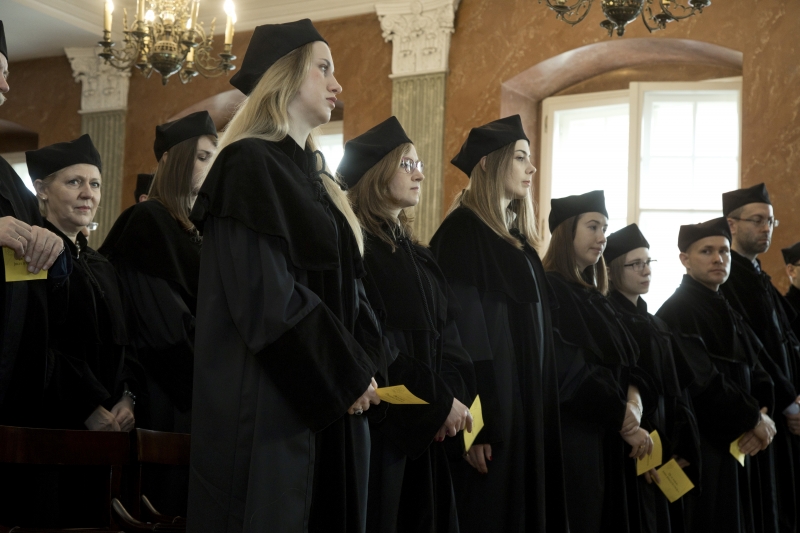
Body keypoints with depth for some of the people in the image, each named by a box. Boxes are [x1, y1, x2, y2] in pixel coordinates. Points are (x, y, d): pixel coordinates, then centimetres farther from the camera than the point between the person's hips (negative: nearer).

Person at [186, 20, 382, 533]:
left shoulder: (315, 176, 17)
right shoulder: (248, 163, -11)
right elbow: (266, 296, -19)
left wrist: (362, 368, -1)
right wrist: (348, 375, -12)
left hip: (330, 402, 9)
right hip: (270, 403, -9)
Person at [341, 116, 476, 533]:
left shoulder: (415, 253, 16)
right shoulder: (353, 244, -12)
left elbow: (445, 338, 10)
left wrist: (454, 396, -8)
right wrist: (439, 402, -14)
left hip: (425, 429, 9)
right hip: (378, 423, -8)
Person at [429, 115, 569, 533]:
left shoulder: (518, 235, 15)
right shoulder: (463, 230, -11)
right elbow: (459, 329, -18)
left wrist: (541, 406, 16)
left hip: (527, 402, 9)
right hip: (490, 405, -9)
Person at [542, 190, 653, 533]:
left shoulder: (595, 299, 16)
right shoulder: (546, 290, -12)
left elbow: (629, 366, 11)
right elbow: (569, 372, -19)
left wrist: (634, 405, -10)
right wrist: (624, 420, -13)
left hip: (610, 444, 9)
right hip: (572, 440, -9)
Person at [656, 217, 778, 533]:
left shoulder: (730, 314, 16)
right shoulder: (677, 313, -12)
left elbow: (758, 375, 10)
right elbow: (700, 382, -21)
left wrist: (762, 418, -10)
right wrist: (753, 419, -11)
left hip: (738, 452, 8)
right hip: (702, 453, -8)